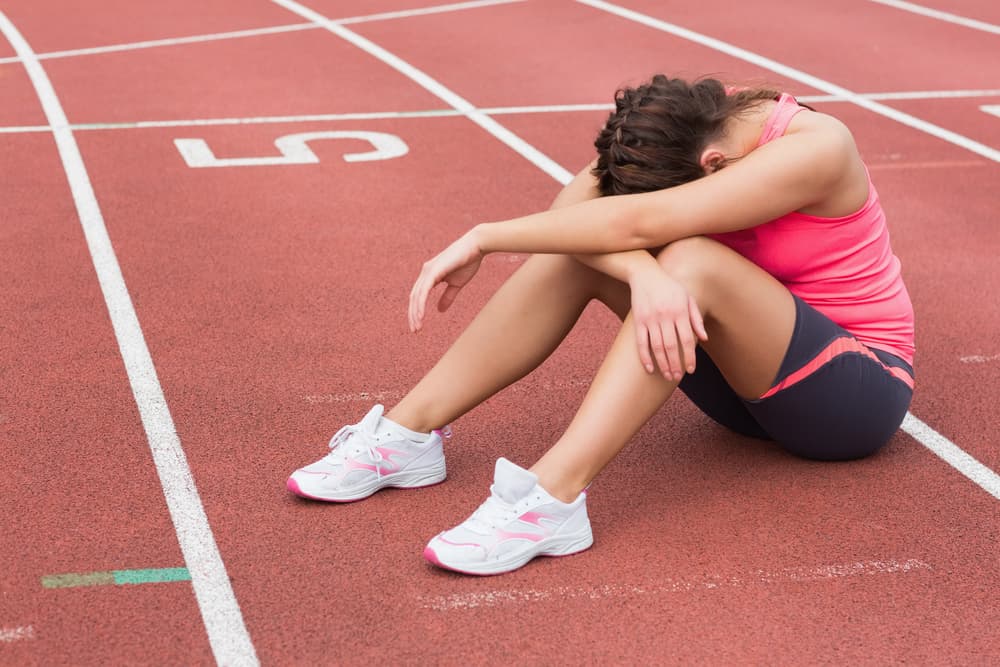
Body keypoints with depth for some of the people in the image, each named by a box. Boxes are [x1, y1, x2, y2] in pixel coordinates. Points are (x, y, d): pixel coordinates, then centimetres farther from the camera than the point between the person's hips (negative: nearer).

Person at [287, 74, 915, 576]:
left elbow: (636, 223, -36)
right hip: (751, 377, 6)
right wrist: (643, 274, -44)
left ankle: (552, 497, -41)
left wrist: (483, 238, -30)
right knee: (580, 242, -17)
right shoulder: (700, 123, -9)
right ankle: (410, 433, -15)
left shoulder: (814, 147, -27)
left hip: (857, 392, -6)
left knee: (691, 261, -35)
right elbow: (577, 203, -24)